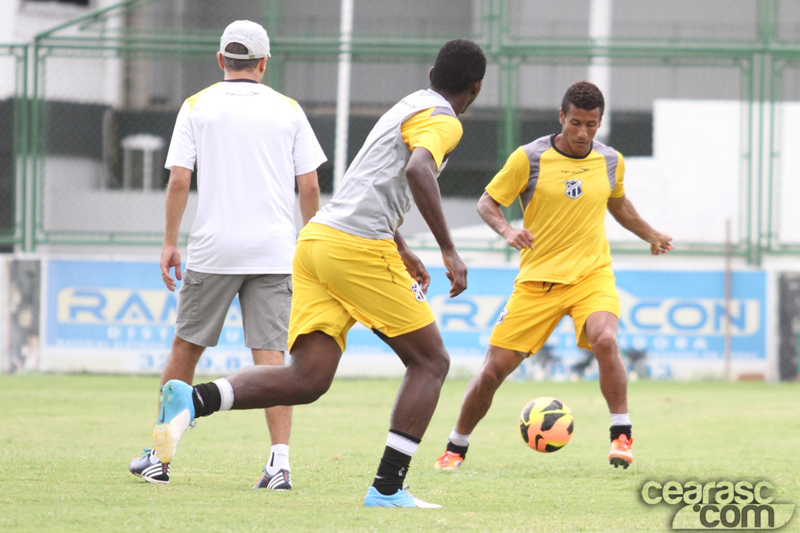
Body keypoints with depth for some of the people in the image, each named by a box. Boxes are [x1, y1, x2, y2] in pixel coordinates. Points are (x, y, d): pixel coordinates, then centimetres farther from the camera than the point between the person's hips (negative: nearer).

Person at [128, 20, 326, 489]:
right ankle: (280, 462, -16)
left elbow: (180, 180, -3)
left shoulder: (197, 106, 4)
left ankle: (160, 457, 16)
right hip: (274, 251, 1)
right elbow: (309, 185, 4)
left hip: (213, 251, -1)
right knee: (271, 357, -3)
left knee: (186, 347, 12)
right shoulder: (287, 109, 7)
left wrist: (170, 244, 3)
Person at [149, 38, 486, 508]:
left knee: (307, 380, -2)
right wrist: (449, 250, -22)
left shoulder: (408, 108, 28)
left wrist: (402, 251, 47)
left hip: (318, 238, 8)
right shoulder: (442, 120, -2)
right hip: (359, 249, -8)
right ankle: (388, 488, -3)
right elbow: (418, 170, -23)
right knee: (430, 361, 6)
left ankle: (193, 400, -22)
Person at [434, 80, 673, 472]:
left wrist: (651, 236, 23)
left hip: (592, 275, 1)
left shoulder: (611, 161, 4)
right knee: (495, 368, -3)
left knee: (605, 340, -30)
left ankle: (621, 436, -17)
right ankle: (456, 448, 18)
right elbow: (487, 203, -2)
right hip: (537, 279, -1)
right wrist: (507, 231, -20)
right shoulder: (529, 158, -8)